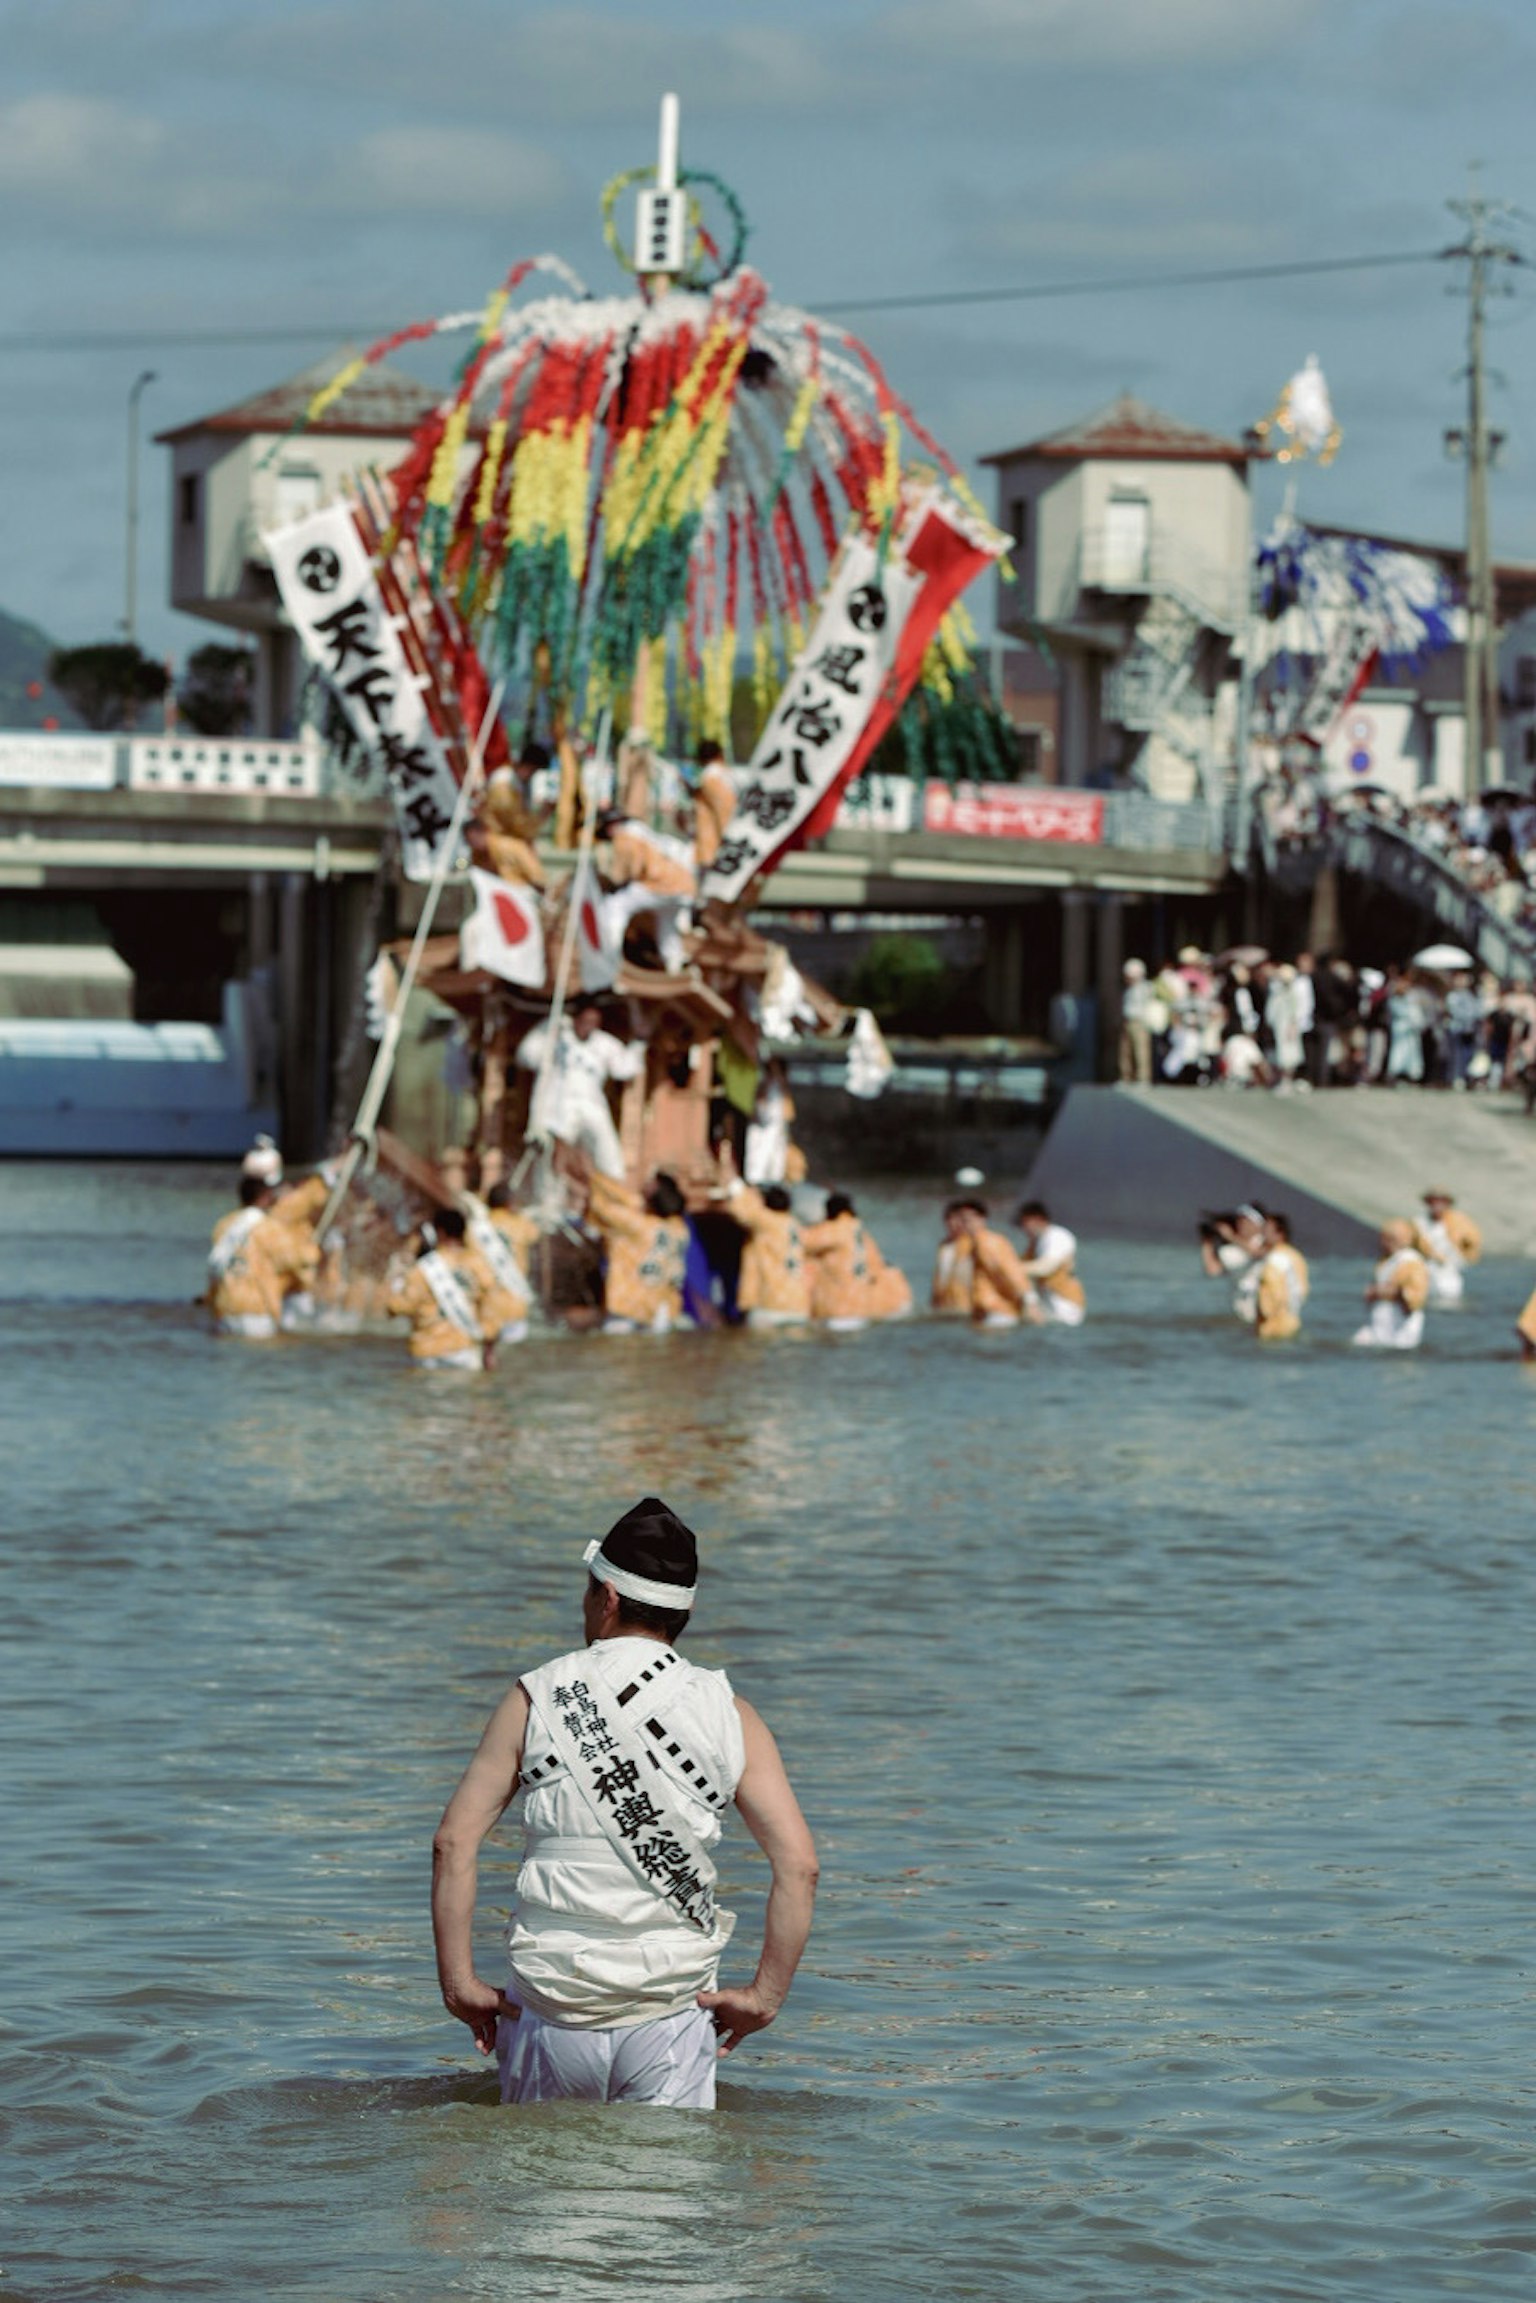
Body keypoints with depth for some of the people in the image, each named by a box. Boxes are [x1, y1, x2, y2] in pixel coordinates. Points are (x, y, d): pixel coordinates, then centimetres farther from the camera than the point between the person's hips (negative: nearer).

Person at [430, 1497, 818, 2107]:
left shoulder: (534, 1701, 0)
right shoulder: (729, 1717, 2)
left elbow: (454, 1843, -5)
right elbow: (798, 1863, -5)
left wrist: (459, 1984, 1)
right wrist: (765, 1996, 3)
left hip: (552, 2007, 0)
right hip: (672, 2014, 0)